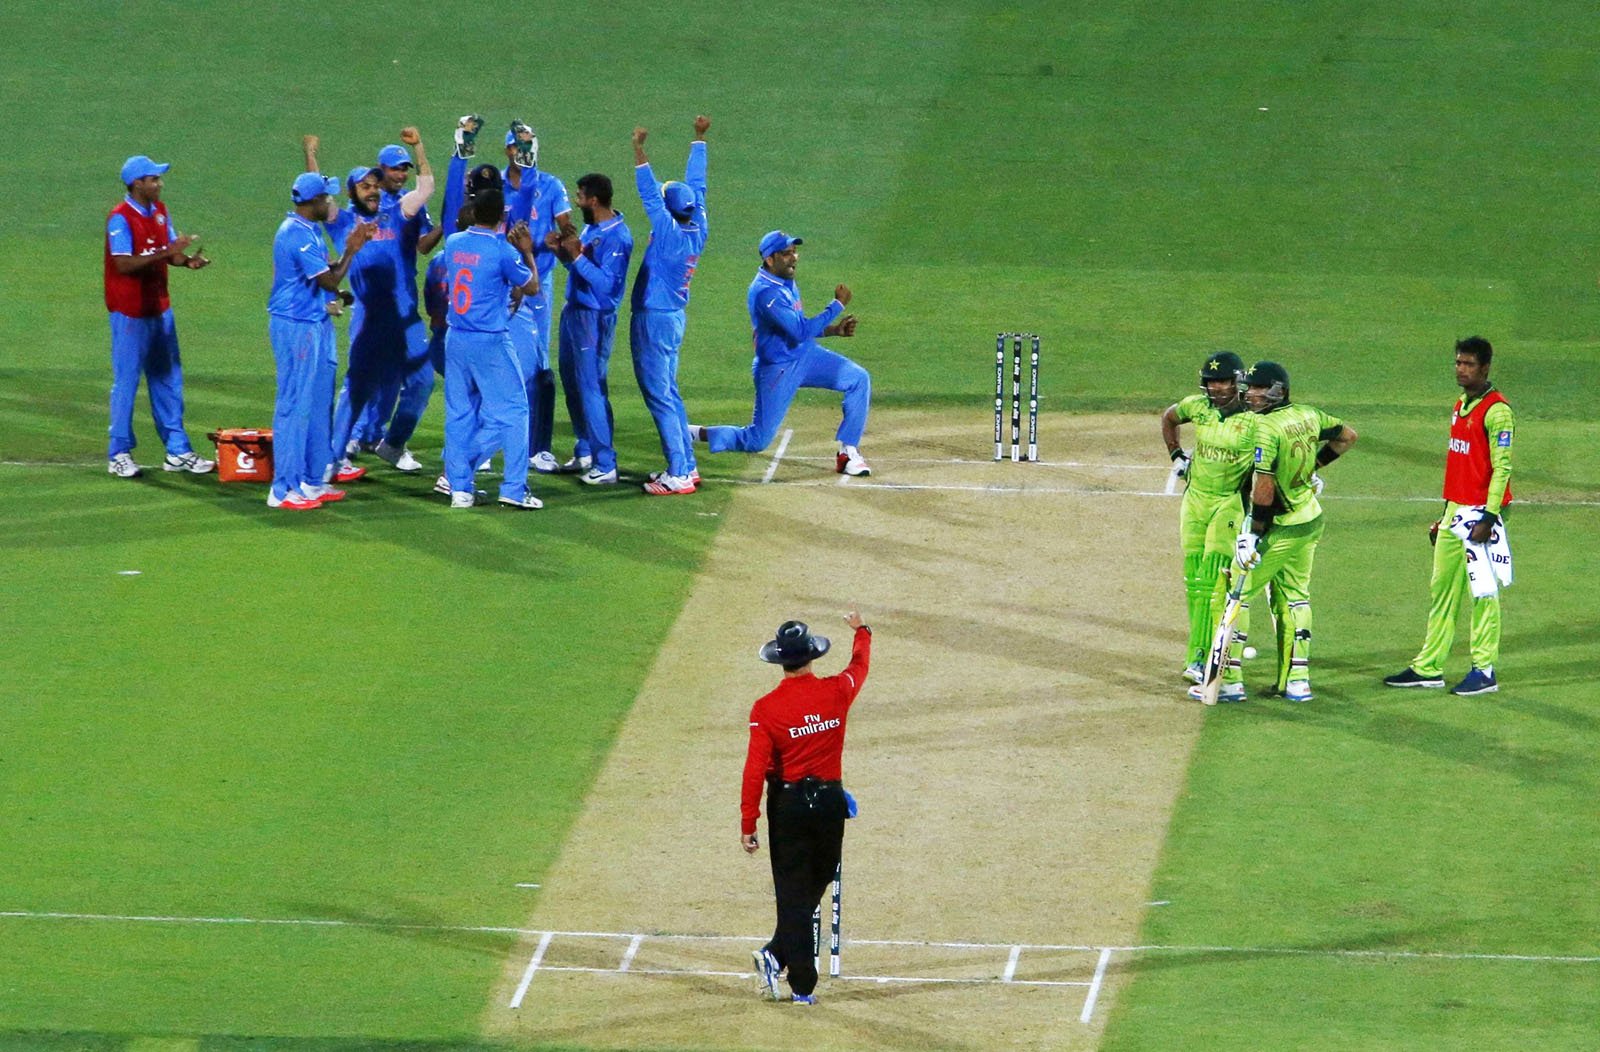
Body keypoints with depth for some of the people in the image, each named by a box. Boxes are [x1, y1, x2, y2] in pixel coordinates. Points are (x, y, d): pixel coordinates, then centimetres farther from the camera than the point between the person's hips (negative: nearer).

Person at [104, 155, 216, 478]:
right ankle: (119, 454, 10)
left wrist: (187, 260, -12)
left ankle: (177, 451, 20)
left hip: (159, 308, 8)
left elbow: (169, 253, 10)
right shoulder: (121, 218, -17)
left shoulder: (159, 211, 7)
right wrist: (166, 253, -29)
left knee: (167, 379, 13)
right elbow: (123, 264, -25)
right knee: (126, 381, 1)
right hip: (130, 312, -8)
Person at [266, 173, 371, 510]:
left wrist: (350, 248, 9)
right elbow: (331, 280, -20)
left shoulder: (307, 231, 13)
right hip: (295, 327, -11)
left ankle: (313, 481, 23)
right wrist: (351, 251, -7)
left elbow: (326, 275, 18)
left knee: (317, 403, 15)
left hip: (314, 324, 11)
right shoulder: (298, 235, -19)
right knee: (295, 406, -7)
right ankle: (283, 490, -5)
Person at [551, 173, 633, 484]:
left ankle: (605, 466, -7)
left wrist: (577, 257, -27)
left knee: (591, 387, -10)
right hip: (573, 311, 10)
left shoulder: (617, 237, -20)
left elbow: (605, 283, -26)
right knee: (572, 381, 19)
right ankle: (585, 452, 32)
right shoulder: (590, 228, 10)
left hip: (595, 318, -10)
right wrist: (562, 252, 1)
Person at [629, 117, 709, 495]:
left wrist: (638, 149, -23)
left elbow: (649, 192, -24)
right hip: (674, 318, 9)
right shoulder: (697, 230, 0)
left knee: (660, 397, -7)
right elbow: (697, 183, 9)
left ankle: (679, 475, -9)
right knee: (669, 394, 18)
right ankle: (687, 466, 20)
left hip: (653, 320, -9)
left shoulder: (669, 232, -20)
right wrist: (699, 139, 19)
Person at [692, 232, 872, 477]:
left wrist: (833, 329, 3)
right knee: (757, 440, -3)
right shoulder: (765, 292, -25)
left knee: (859, 380, -7)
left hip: (806, 355, 8)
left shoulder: (787, 282, 5)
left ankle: (848, 453, -2)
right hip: (778, 369, -8)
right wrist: (838, 305, -26)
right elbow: (800, 331, -32)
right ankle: (691, 434, 15)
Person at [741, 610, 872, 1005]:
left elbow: (755, 770, -15)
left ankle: (804, 985, -3)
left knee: (793, 894, 2)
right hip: (829, 801, 2)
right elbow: (860, 666, 18)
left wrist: (748, 824, -9)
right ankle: (776, 955, 3)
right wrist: (861, 630, 39)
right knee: (816, 885, 15)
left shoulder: (766, 708, -12)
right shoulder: (836, 692, -6)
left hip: (788, 804, -2)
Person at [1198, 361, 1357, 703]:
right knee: (1296, 596, 18)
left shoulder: (1265, 429, -22)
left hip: (1278, 527, -8)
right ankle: (1298, 680, 18)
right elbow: (1347, 435, 20)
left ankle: (1230, 681, 1)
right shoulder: (1308, 416, 2)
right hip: (1311, 521, 8)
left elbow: (1264, 491, -27)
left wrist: (1254, 534, -20)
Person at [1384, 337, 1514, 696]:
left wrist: (1488, 517, -23)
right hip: (1455, 511, 9)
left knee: (1482, 592, -4)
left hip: (1480, 513, -9)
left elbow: (1502, 467, -17)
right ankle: (1428, 667, 16)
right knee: (1441, 589, 11)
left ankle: (1485, 671, 1)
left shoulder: (1496, 411, -12)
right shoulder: (1461, 407, 16)